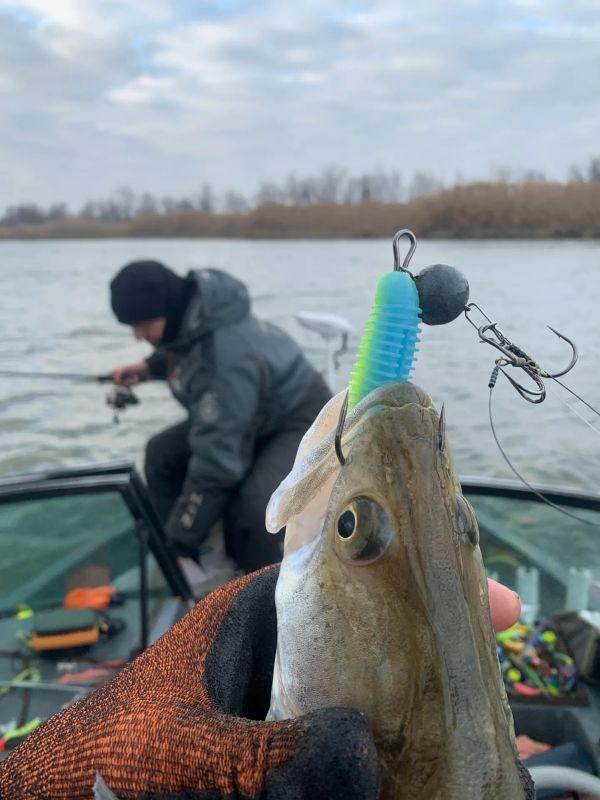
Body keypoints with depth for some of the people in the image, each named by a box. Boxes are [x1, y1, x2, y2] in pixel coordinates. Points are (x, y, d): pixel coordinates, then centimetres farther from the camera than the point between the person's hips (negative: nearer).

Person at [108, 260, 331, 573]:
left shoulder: (228, 356, -39)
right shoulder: (187, 307, -13)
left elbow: (216, 462, -36)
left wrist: (179, 544, -30)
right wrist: (149, 366, -4)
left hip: (299, 419, -9)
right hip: (248, 412, 9)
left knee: (255, 507, -34)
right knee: (162, 452, 3)